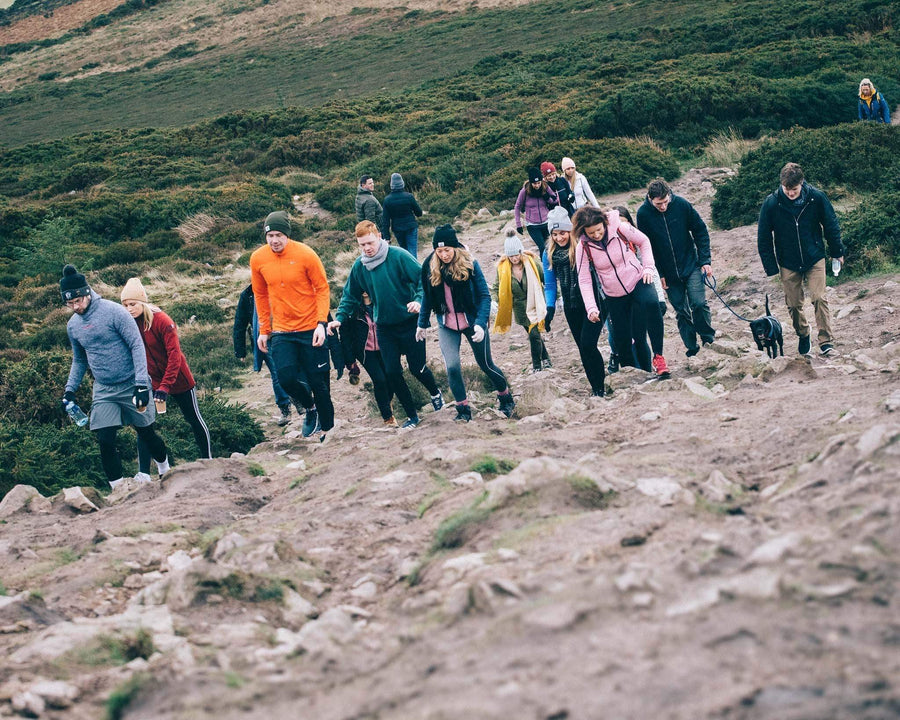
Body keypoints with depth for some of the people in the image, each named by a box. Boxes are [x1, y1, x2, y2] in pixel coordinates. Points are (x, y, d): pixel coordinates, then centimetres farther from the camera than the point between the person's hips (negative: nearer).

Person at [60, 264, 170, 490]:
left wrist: (142, 384, -21)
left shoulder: (113, 312, -15)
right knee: (105, 442, -8)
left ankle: (165, 470, 35)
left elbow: (137, 346, -15)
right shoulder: (73, 325, 4)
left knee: (147, 434, 10)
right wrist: (70, 388, 6)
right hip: (103, 391, 4)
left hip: (131, 385, -4)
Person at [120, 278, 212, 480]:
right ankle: (143, 473, -9)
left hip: (178, 379, -4)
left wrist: (165, 387, -30)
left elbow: (174, 356, -24)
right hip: (152, 381, 4)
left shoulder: (161, 321, -22)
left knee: (194, 420, 11)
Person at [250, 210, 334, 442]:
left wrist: (321, 323, -14)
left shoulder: (305, 254, -11)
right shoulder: (258, 259, -2)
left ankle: (326, 430, 19)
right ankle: (309, 408, 17)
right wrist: (264, 330, 11)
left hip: (310, 329, -2)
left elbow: (322, 289, -4)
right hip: (281, 332, 2)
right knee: (286, 377, -14)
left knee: (318, 382, 2)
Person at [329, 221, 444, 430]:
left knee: (417, 368, 3)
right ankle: (412, 415, 17)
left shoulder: (398, 256, -16)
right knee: (392, 373, 2)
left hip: (409, 323, -4)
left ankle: (435, 393, 37)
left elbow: (422, 278, -17)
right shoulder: (359, 267, -1)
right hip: (384, 327, 4)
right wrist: (340, 318, -4)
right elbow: (350, 296, 9)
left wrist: (419, 300, -33)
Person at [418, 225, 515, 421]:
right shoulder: (430, 267, -4)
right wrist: (422, 323, 12)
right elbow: (427, 296, 8)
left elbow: (484, 295, -13)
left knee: (485, 364, 9)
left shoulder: (470, 264, -13)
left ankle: (506, 399, 33)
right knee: (452, 367, -14)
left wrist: (480, 323, -24)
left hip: (472, 322, -2)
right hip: (447, 327, 2)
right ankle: (463, 410, 1)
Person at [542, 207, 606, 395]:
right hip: (571, 307, 5)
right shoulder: (549, 254, 4)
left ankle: (600, 388, -4)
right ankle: (596, 388, 18)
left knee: (588, 344, -15)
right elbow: (550, 284, 10)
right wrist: (550, 307, -2)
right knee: (583, 349, 8)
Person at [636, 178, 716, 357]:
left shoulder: (681, 204, -12)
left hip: (691, 266, -1)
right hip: (668, 273, 1)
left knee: (699, 304, -11)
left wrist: (705, 261, -7)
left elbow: (700, 231, -3)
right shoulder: (643, 213, -11)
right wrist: (657, 274, -5)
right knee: (681, 312, 6)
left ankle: (709, 340, 6)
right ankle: (691, 348, 16)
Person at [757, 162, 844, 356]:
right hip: (788, 264, 1)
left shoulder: (816, 198, -14)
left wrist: (837, 252, 8)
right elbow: (763, 238, -5)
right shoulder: (771, 204, -15)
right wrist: (771, 267, -5)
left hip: (815, 259, -1)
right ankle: (803, 336, 32)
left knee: (819, 298, -12)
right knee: (794, 304, 8)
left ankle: (826, 342, -7)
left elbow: (831, 225, 2)